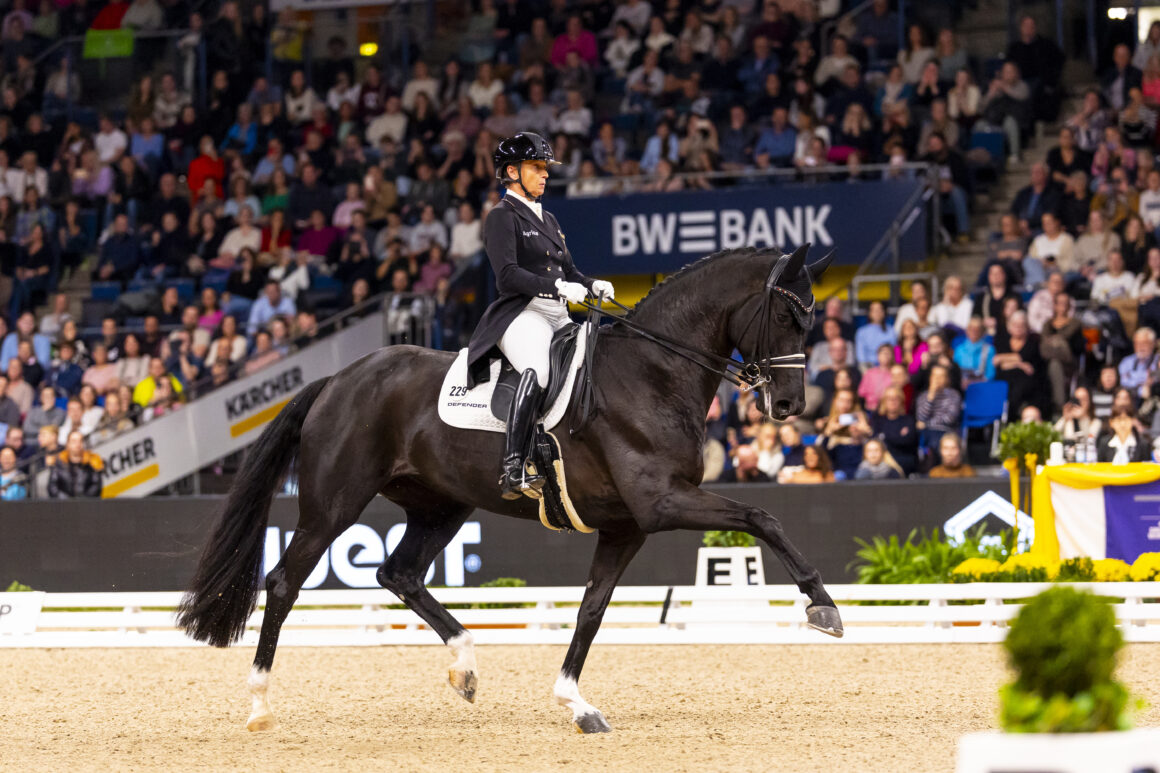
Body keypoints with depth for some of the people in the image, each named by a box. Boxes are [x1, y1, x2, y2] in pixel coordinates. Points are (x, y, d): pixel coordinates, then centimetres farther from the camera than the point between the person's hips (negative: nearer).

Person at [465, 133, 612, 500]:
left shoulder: (547, 219, 26)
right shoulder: (502, 217, 0)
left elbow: (568, 270, 26)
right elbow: (508, 275, -14)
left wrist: (592, 286, 4)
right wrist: (558, 287, -24)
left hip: (558, 318, 9)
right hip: (521, 315, -9)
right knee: (538, 368, -37)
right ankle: (513, 470, -45)